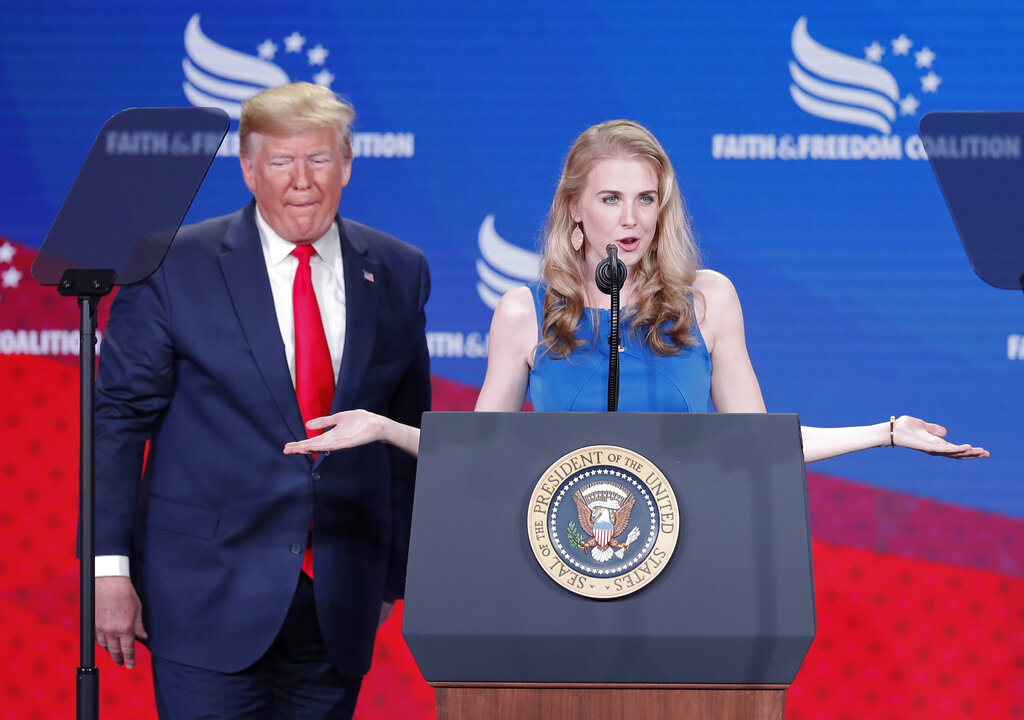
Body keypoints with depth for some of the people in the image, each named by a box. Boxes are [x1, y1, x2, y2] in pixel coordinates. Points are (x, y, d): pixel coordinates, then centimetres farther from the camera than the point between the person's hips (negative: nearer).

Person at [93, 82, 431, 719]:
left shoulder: (398, 274, 7)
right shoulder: (176, 267, -3)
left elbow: (407, 430, 13)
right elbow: (119, 417, -2)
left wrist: (395, 574, 13)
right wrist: (111, 568, -8)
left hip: (339, 601, 3)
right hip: (209, 589, -3)